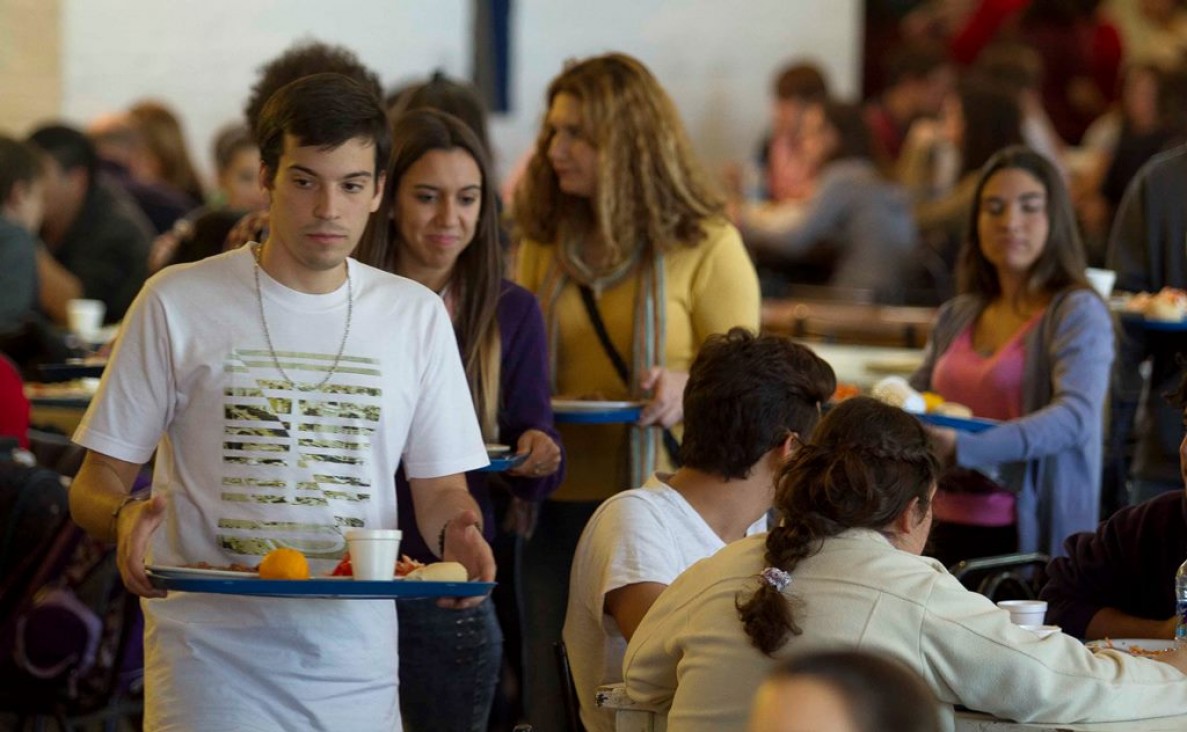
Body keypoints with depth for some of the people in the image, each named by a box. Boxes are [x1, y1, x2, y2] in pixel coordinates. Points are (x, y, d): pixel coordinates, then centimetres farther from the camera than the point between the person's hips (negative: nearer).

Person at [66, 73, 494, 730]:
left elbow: (440, 487, 13)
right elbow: (96, 485, 4)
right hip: (211, 657, -3)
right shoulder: (179, 302, 2)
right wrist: (125, 519, -20)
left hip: (357, 668, 3)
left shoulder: (417, 316, 11)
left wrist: (457, 528, -11)